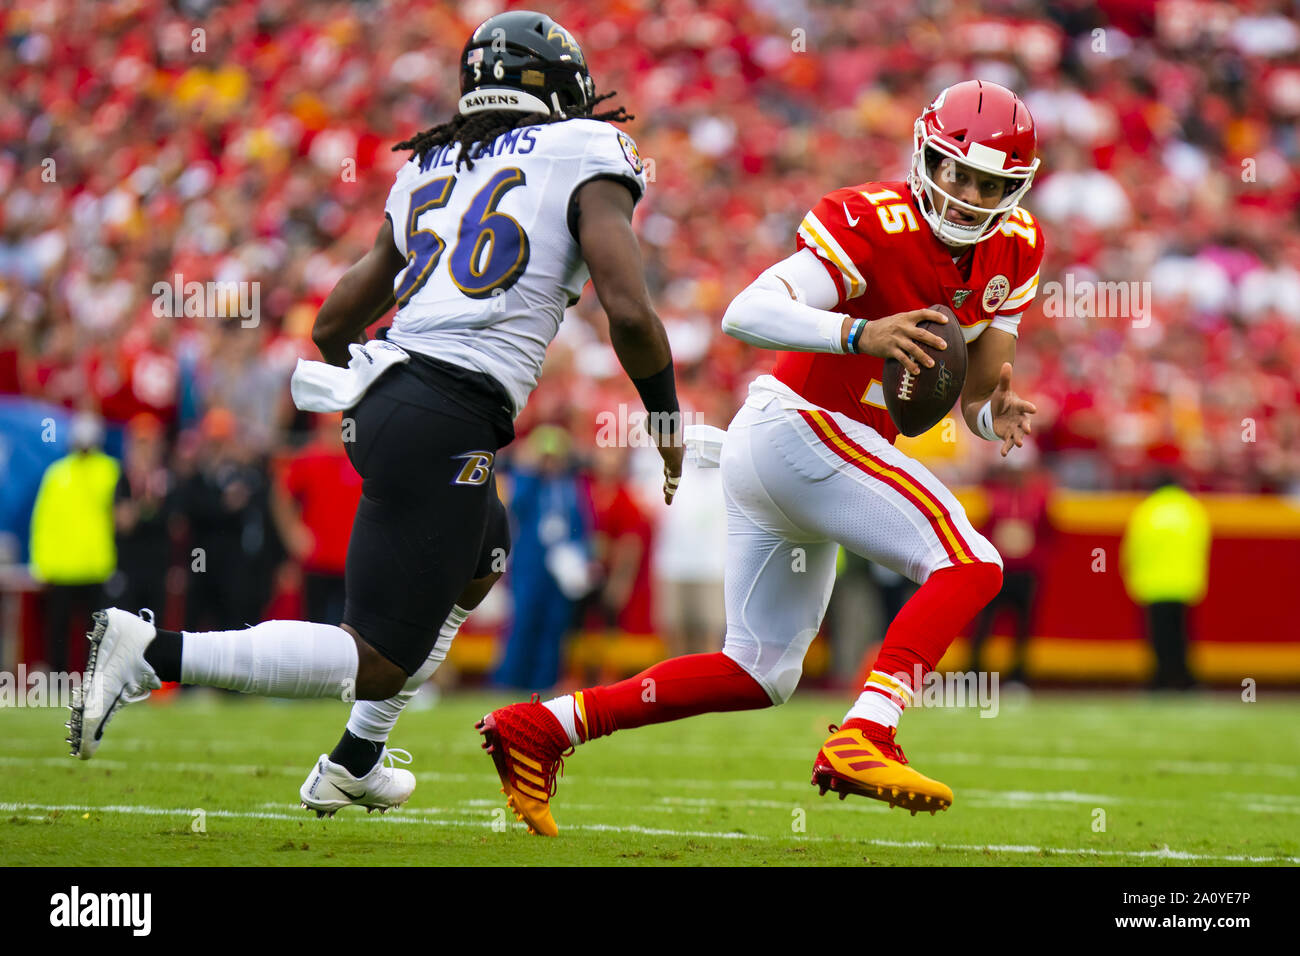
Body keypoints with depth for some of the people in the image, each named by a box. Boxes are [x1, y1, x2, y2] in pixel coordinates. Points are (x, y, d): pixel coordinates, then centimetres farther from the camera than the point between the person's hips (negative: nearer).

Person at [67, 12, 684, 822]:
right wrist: (668, 422, 7)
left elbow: (333, 325, 23)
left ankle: (354, 764, 33)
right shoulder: (587, 159, 3)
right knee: (379, 660, -5)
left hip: (382, 392, 8)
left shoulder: (427, 172, 21)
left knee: (481, 559, 34)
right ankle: (153, 652, -18)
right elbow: (630, 313, -8)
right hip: (450, 424, -8)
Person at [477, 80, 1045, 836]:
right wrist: (860, 334, -42)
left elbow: (972, 397, 11)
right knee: (971, 566, -20)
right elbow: (746, 314, -28)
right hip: (803, 432, -9)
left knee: (760, 672, 15)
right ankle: (863, 738, -32)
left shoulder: (1012, 249, 6)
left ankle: (539, 729, 13)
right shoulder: (875, 226, -18)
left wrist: (996, 413, -13)